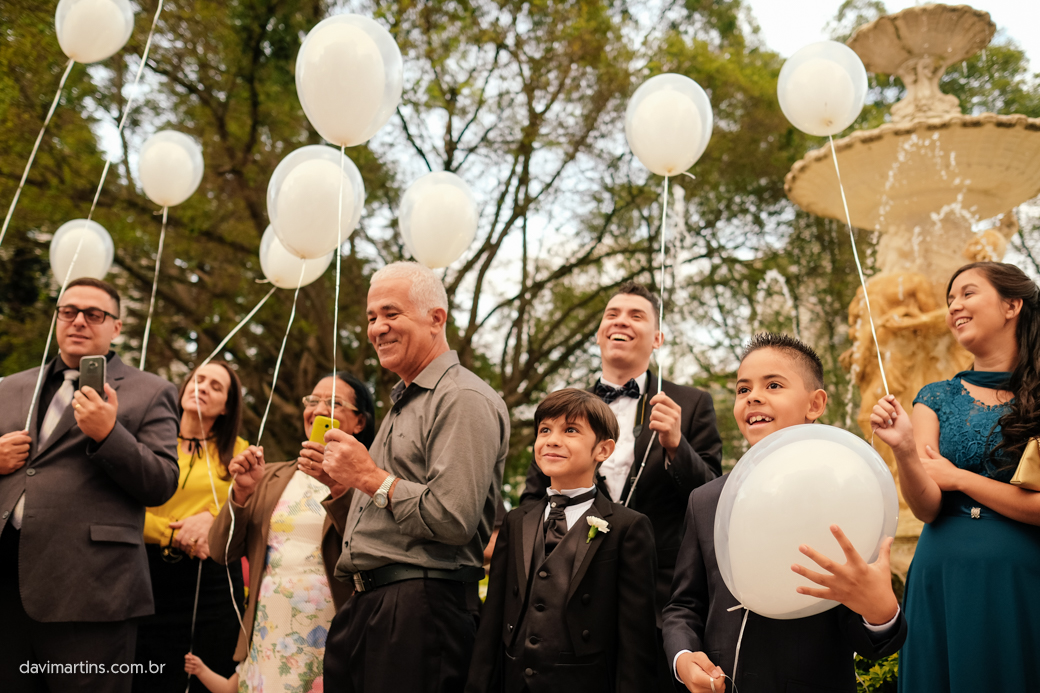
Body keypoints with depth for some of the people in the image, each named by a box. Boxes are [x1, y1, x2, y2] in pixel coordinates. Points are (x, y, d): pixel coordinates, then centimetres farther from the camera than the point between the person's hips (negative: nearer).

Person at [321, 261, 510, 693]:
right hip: (363, 607, 9)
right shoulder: (402, 403, 22)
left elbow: (453, 519, -22)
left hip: (420, 609, -9)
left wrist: (370, 478, -12)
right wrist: (340, 481, 12)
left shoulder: (464, 399, -11)